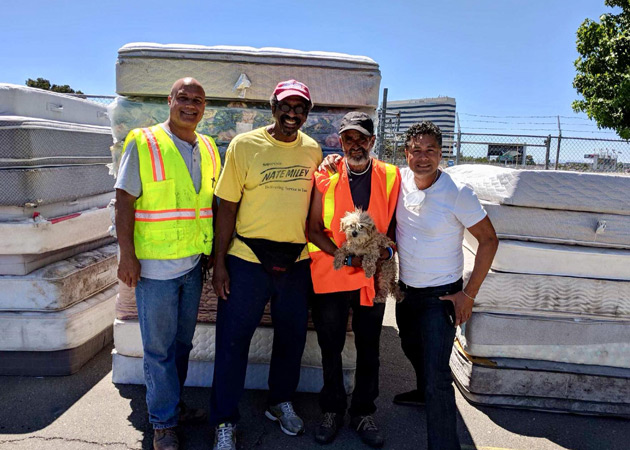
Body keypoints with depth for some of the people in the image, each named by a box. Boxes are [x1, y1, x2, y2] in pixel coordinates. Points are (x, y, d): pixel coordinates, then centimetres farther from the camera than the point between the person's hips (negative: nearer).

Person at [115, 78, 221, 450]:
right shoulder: (143, 143, -7)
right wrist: (127, 255, -14)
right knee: (159, 346, 6)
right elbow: (125, 201, -9)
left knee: (183, 342, 17)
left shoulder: (208, 148, 8)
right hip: (155, 265, -5)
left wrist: (215, 251, 11)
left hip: (194, 263, 5)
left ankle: (174, 404, 36)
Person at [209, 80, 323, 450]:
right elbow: (227, 207, -5)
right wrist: (219, 263, -7)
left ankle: (281, 403, 40)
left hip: (297, 261, 4)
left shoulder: (313, 151, 5)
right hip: (247, 260, -3)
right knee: (233, 340, 5)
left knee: (292, 337, 16)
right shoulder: (244, 145, -5)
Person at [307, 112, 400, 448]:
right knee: (330, 348, 12)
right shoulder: (325, 178, -2)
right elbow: (313, 228, -2)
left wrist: (388, 250, -11)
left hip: (373, 278, 1)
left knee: (369, 350, 12)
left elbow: (396, 222, 8)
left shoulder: (390, 176, 1)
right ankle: (332, 411, 33)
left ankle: (363, 413, 33)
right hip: (330, 277, 0)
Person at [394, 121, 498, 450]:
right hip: (406, 288, 6)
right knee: (412, 348, 28)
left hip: (441, 295, -6)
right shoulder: (400, 180, -8)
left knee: (436, 375, -8)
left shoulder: (458, 193, -20)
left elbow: (489, 240, -13)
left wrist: (469, 293, -14)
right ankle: (424, 392, 57)